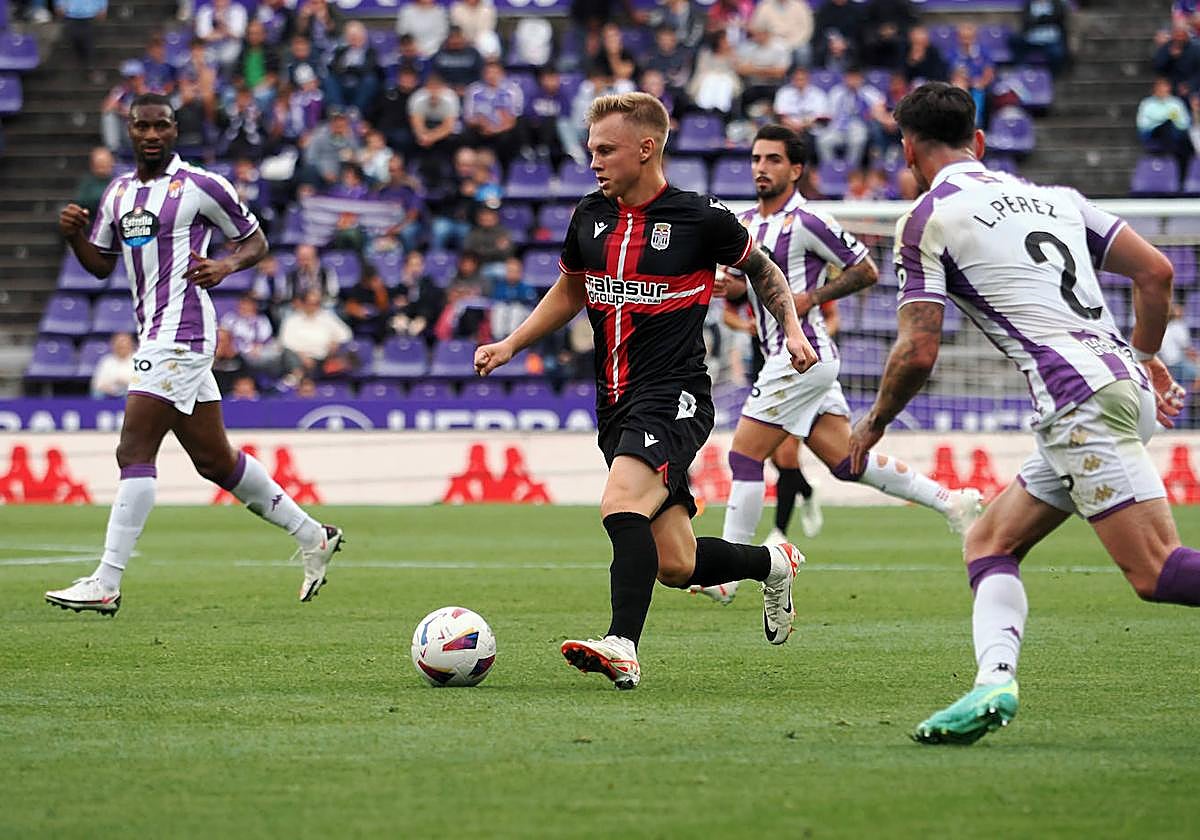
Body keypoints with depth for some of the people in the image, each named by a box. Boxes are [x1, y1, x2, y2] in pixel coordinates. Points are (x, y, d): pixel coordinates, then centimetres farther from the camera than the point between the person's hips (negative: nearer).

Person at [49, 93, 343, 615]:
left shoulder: (200, 187, -6)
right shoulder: (118, 192, 15)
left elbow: (256, 242, 2)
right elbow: (102, 264, 22)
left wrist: (225, 265, -18)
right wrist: (74, 235, 2)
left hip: (181, 332, -9)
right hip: (155, 334, 9)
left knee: (134, 452, -14)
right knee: (214, 460, 13)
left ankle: (106, 585, -15)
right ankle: (313, 537, 27)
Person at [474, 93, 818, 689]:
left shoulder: (700, 218, -5)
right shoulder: (589, 217, 9)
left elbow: (761, 268, 12)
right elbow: (568, 292, 25)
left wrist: (793, 328, -1)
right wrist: (508, 346, 15)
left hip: (673, 398, -6)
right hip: (615, 405, 6)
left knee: (621, 505, -31)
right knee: (676, 565, 5)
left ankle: (622, 647, -38)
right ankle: (771, 562, 33)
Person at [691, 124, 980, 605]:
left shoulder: (806, 223, -11)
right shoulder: (746, 223, 14)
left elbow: (866, 271, -7)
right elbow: (745, 283, 25)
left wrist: (811, 298, -15)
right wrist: (730, 286, 2)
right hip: (792, 358, 9)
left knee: (744, 456, -8)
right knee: (847, 462, 9)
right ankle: (951, 501, 14)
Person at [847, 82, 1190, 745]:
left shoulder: (925, 221, 2)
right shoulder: (1051, 195, 22)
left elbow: (919, 350, -3)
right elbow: (1155, 271, 18)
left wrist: (874, 422, 14)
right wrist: (1145, 359, 32)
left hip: (1081, 404, -8)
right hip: (1123, 382, 8)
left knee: (1158, 572, -15)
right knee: (989, 543, 13)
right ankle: (994, 682, -7)